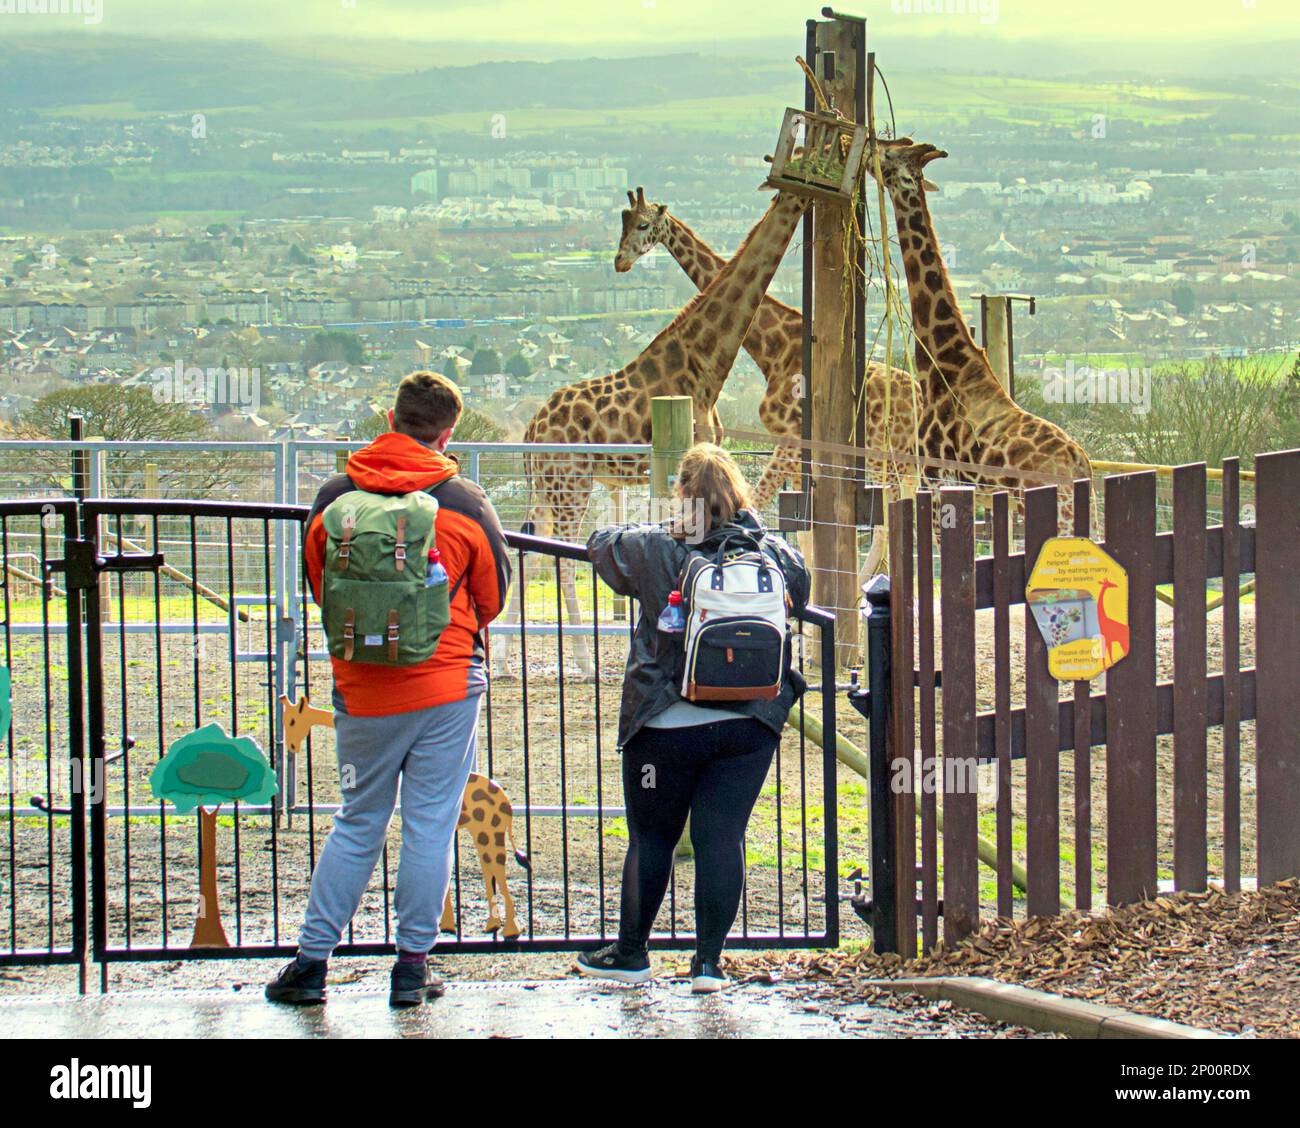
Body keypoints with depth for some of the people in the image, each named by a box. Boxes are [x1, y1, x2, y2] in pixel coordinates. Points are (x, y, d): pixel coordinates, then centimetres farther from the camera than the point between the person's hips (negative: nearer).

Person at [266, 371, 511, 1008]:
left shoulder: (334, 498, -1)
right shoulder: (464, 504, -7)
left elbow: (316, 583, 11)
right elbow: (493, 596, 6)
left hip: (362, 688, 2)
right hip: (447, 686, -2)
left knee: (357, 824, 13)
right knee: (430, 824, 4)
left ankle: (312, 958, 11)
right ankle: (412, 965, 7)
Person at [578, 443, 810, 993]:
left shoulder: (655, 550, -7)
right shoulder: (773, 554, 0)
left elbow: (602, 544, 10)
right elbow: (798, 590, 20)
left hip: (666, 725, -2)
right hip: (748, 725, 2)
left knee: (650, 837, 11)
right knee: (722, 838, 4)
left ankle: (630, 953, 23)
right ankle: (709, 961, 3)